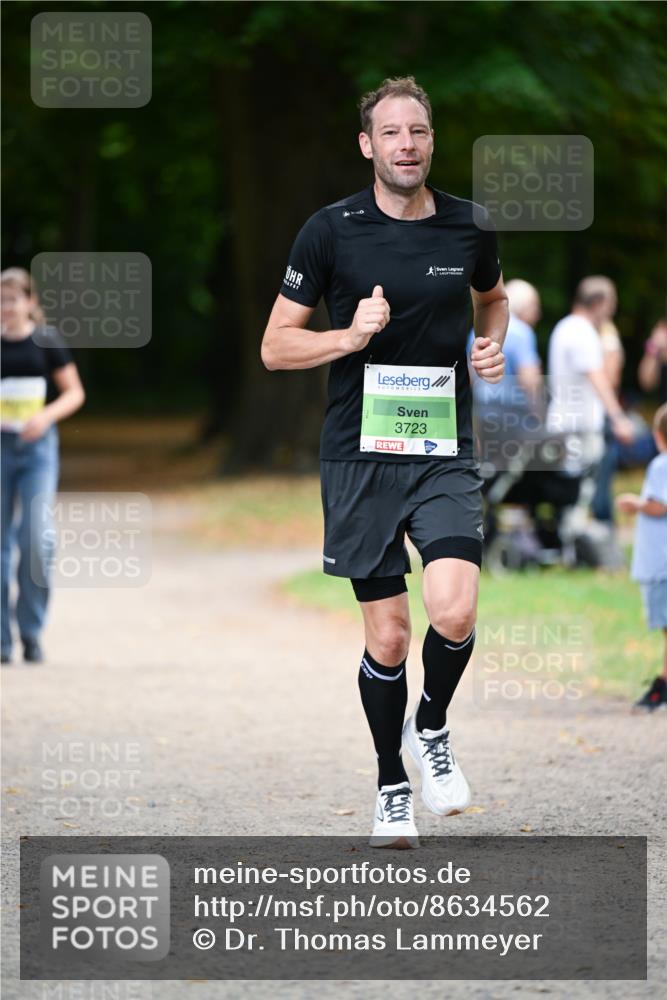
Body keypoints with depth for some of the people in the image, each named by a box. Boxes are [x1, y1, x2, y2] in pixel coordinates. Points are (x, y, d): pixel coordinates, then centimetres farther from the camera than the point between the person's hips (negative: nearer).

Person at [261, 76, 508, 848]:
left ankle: (431, 729, 11)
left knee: (453, 611, -19)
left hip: (445, 451, 1)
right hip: (360, 456, -1)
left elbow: (492, 299, 26)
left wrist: (491, 344, 5)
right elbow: (276, 345, 0)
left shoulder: (469, 227, 4)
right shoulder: (331, 230, -4)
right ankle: (391, 787, 21)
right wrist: (351, 336, -17)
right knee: (387, 636, 1)